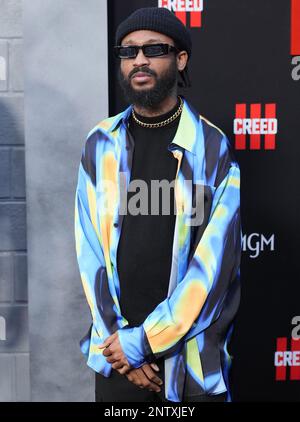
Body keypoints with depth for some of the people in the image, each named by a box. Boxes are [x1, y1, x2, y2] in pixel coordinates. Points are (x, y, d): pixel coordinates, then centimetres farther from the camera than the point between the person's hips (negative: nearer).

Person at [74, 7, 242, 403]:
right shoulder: (100, 145, 1)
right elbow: (89, 249, 0)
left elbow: (214, 262, -13)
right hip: (114, 350, 2)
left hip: (190, 351, -2)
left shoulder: (214, 149, -8)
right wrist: (116, 341, -6)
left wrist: (143, 340, -13)